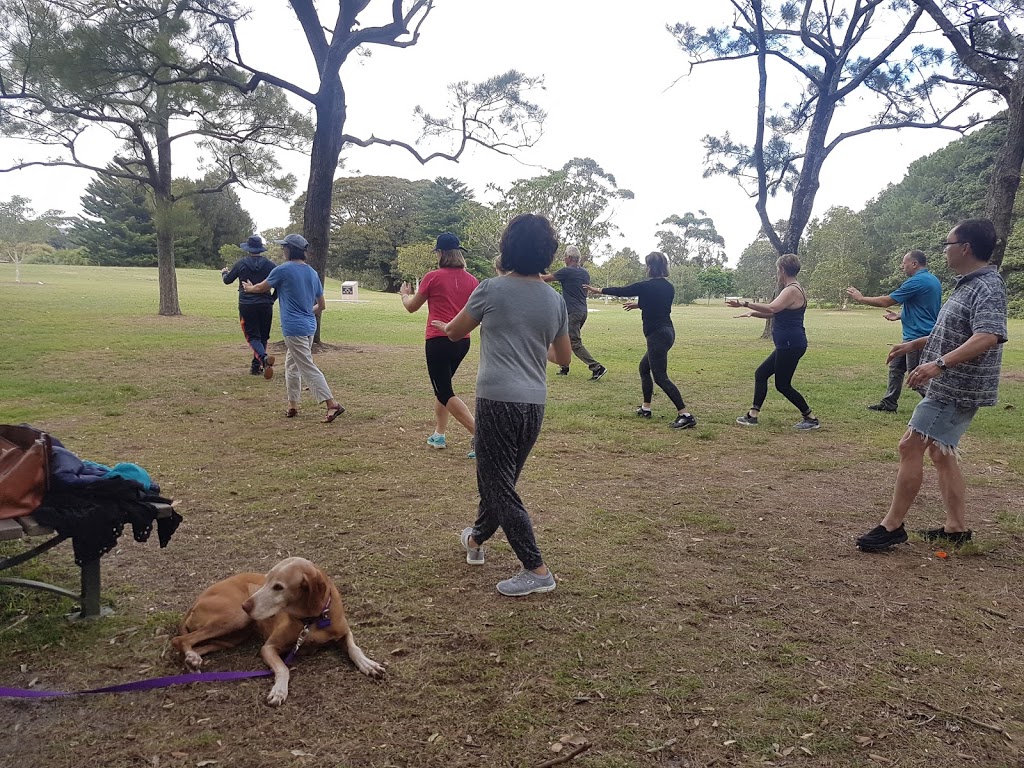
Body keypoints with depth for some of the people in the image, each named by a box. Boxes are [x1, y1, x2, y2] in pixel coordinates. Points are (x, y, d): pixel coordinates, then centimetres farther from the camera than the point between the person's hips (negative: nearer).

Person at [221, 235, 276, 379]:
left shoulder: (241, 263, 0)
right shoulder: (269, 264, 0)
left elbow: (227, 280, 12)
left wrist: (224, 272, 35)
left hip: (246, 305, -1)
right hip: (265, 306, 1)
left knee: (252, 336, -1)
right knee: (263, 336, 14)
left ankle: (263, 357, -29)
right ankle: (256, 365, 17)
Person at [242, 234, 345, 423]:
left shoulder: (283, 270, -10)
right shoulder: (312, 272, 9)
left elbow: (262, 287, 9)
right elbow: (321, 305, 13)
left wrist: (250, 288, 30)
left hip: (294, 328, -8)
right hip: (309, 326, 8)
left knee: (308, 368, -8)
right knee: (291, 364, 21)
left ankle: (332, 404, -16)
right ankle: (293, 405, 25)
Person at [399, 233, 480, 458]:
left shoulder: (433, 277, -8)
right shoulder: (471, 280, 6)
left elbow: (412, 306, 5)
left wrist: (404, 294, 26)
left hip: (439, 340, -6)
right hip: (463, 341, 6)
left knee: (445, 393, -1)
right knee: (442, 386, 23)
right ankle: (439, 435, 28)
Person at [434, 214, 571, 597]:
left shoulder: (493, 289, -7)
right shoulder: (555, 300, 8)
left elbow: (454, 332, 6)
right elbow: (564, 357, 16)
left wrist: (444, 326, 29)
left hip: (498, 400, -6)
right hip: (535, 403, 7)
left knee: (499, 486, 1)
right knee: (501, 479, 22)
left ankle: (536, 570, 1)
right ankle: (476, 539, 43)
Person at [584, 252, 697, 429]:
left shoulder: (646, 286, -13)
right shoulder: (669, 287, 8)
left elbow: (621, 291, 1)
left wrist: (599, 291, 16)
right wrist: (638, 304, 41)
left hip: (657, 334, -9)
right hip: (667, 331, 9)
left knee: (660, 377, -8)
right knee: (644, 367, 23)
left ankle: (686, 415, -14)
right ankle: (646, 408, 29)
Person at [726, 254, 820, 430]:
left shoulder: (792, 290, -17)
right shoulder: (793, 289, 17)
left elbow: (771, 308, -33)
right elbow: (775, 313, 25)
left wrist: (744, 303, -32)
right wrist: (752, 313, 22)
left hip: (791, 345, -11)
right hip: (787, 345, 11)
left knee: (783, 385, -2)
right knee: (761, 374, 13)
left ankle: (811, 418, 9)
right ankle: (753, 415, 16)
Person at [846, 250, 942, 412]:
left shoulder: (917, 282, -19)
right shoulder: (932, 280, 11)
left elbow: (886, 301, -15)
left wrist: (861, 298, -4)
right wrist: (900, 316, 18)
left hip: (918, 337, -10)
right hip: (915, 336, 10)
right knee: (896, 366, 17)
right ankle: (889, 404, 22)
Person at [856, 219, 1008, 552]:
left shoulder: (988, 288, -19)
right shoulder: (969, 284, 13)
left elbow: (987, 337, -35)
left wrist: (940, 363, -47)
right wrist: (914, 344, 30)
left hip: (957, 389, -11)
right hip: (950, 387, 11)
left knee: (910, 447, -9)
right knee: (941, 452, 14)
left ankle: (892, 526, -2)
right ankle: (957, 527, 22)